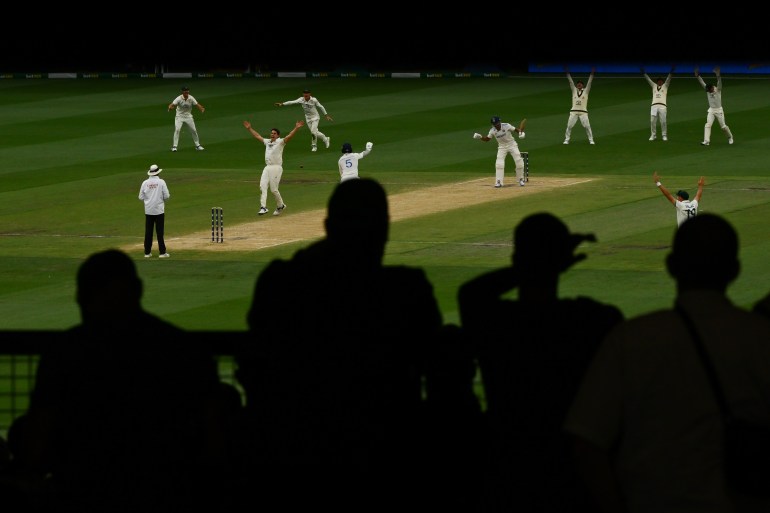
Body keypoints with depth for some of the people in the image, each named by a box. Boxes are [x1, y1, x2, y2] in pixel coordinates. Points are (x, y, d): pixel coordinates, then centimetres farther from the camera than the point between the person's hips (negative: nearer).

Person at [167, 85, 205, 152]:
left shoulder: (191, 98, -11)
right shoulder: (179, 99, -20)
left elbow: (197, 104, -12)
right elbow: (172, 105, -30)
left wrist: (202, 109, -34)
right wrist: (170, 108, -54)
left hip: (188, 116, 3)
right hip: (179, 116, -3)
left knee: (194, 130, 5)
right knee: (177, 129, -19)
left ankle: (197, 145, 22)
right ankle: (174, 146, -14)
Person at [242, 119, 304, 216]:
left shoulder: (280, 142, -1)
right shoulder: (267, 142, 18)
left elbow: (289, 136, -16)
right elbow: (257, 136, 30)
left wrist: (296, 128, -29)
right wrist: (249, 128, 32)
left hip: (276, 167, -7)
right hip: (267, 167, 7)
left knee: (273, 189, -6)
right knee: (263, 186, -8)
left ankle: (280, 205, 16)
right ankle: (263, 207, -12)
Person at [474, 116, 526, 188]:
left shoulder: (507, 126, -20)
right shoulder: (492, 130, -10)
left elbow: (516, 130, -11)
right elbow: (487, 139, 1)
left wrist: (521, 133, -32)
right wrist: (480, 137, -16)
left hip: (512, 145, -2)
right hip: (502, 147, 2)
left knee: (519, 162, -6)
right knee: (499, 164, -15)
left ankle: (520, 179, 14)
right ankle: (498, 182, -10)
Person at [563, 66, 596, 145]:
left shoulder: (586, 91, 7)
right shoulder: (574, 90, 11)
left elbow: (589, 82, 1)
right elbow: (570, 81, 7)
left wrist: (592, 73, -6)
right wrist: (567, 73, 1)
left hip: (583, 112, -2)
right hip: (573, 111, 2)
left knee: (587, 126, -7)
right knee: (569, 126, -3)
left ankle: (591, 140, 2)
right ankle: (566, 140, 6)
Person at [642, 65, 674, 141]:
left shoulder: (665, 86, 17)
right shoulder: (654, 86, 22)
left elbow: (668, 79, 6)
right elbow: (648, 79, 19)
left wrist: (671, 72, -7)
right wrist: (643, 73, 13)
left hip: (662, 106, -2)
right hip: (654, 106, 2)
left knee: (663, 121, -6)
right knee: (652, 121, -3)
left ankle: (664, 135, 2)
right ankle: (653, 135, 6)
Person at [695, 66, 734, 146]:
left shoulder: (718, 90, -12)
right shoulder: (707, 90, -1)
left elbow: (719, 82, -29)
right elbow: (701, 82, -5)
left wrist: (718, 75, -46)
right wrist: (697, 75, -16)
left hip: (719, 110, -3)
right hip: (711, 110, 3)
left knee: (723, 126, 5)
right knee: (708, 125, -12)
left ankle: (730, 138, 29)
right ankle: (706, 141, -16)